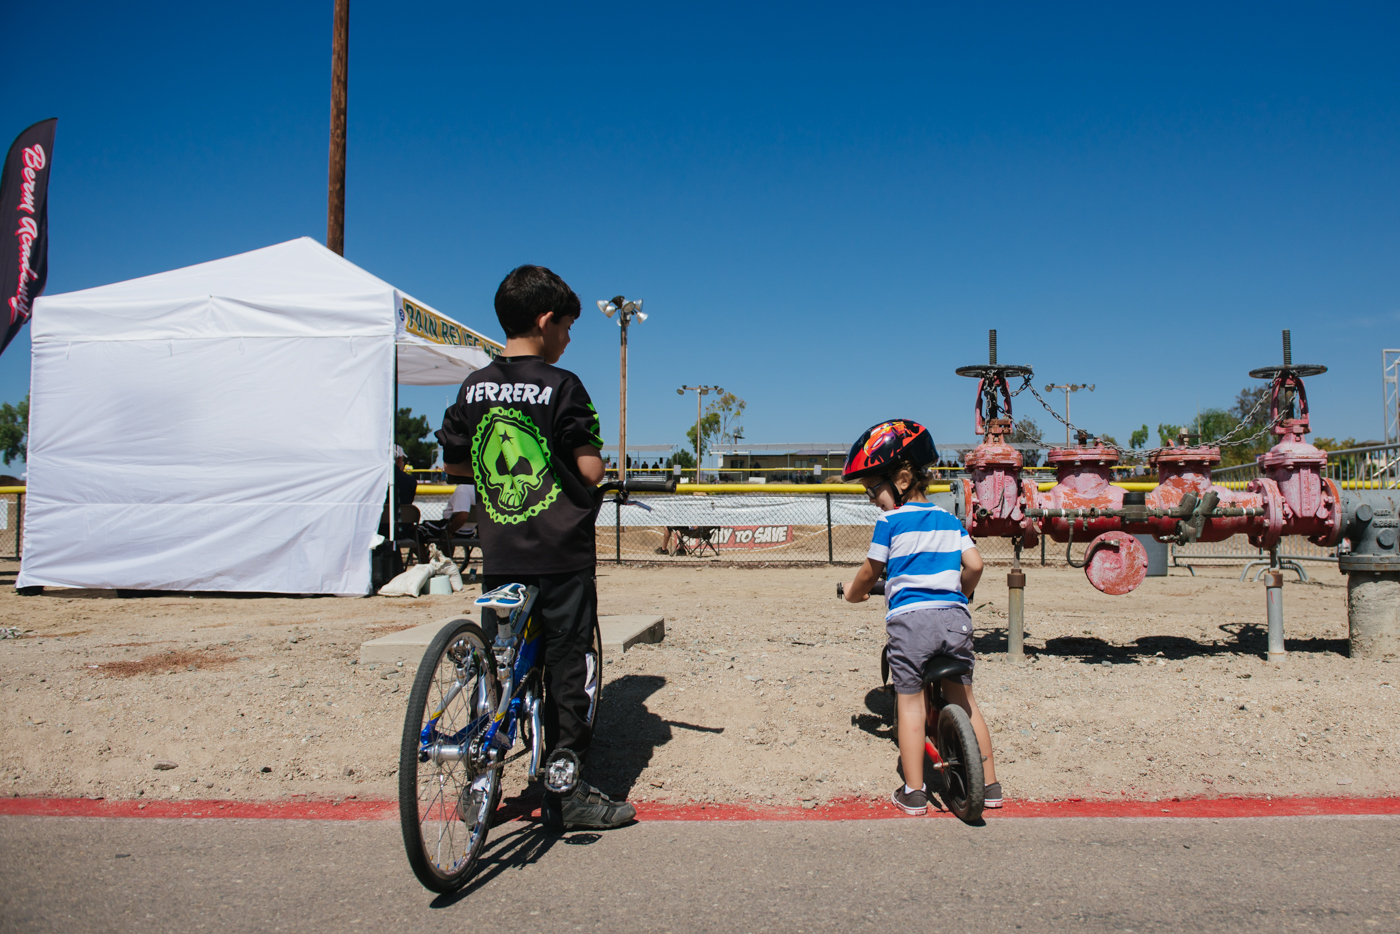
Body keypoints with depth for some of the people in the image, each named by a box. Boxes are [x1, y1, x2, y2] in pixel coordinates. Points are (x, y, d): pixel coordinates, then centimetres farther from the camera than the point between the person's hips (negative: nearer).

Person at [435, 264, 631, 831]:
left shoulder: (475, 387, 6)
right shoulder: (561, 386, -10)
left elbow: (454, 462, 13)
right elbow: (590, 469, -13)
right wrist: (590, 463, 9)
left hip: (498, 554, 5)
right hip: (561, 555, -5)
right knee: (568, 667, 5)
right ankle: (566, 793, 12)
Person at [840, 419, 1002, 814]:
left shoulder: (890, 521, 2)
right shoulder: (949, 519, 14)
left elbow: (871, 571, 8)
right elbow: (974, 564, 8)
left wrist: (853, 592, 28)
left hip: (909, 618, -4)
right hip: (955, 617, 4)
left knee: (909, 704, 4)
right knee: (964, 700, 16)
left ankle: (913, 792, 6)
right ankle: (989, 785, 22)